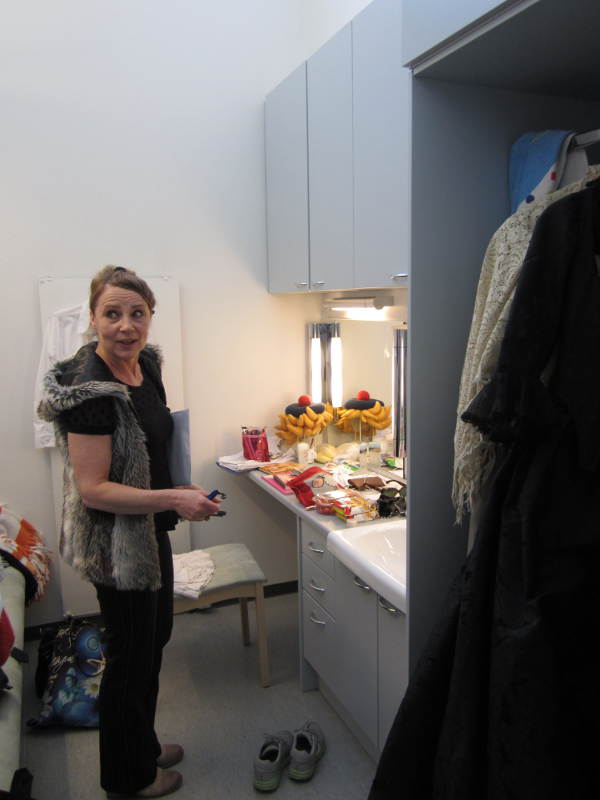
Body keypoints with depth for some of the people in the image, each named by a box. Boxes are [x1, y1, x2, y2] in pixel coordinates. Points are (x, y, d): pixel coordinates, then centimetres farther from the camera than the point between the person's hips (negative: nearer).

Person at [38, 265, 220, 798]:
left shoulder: (146, 364, 0)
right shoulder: (91, 388, -26)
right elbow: (92, 489, -26)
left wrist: (179, 487, 12)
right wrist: (174, 499, -27)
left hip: (151, 531, 9)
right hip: (117, 542, -9)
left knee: (155, 637, 24)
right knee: (131, 655, 10)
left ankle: (144, 745, 49)